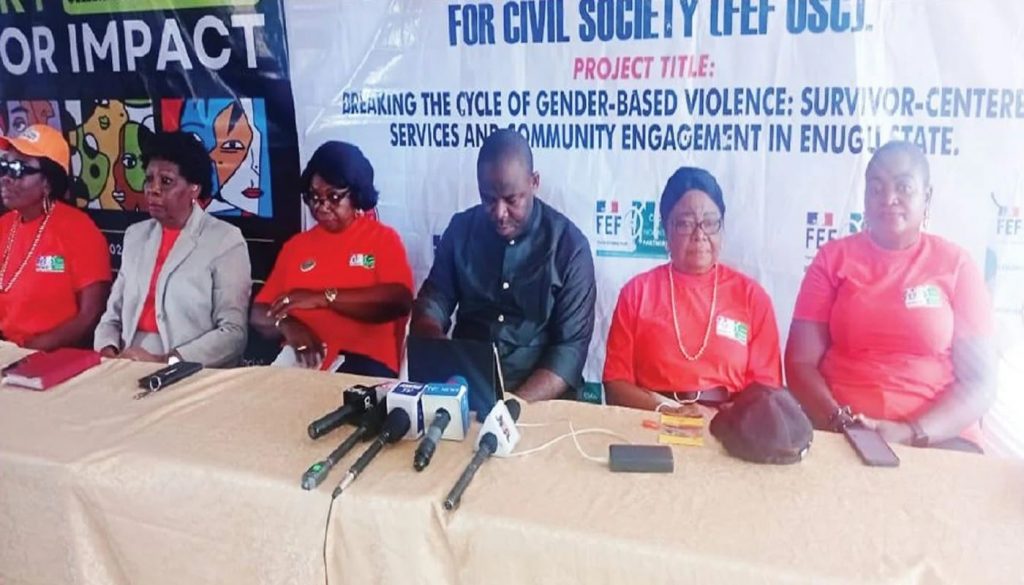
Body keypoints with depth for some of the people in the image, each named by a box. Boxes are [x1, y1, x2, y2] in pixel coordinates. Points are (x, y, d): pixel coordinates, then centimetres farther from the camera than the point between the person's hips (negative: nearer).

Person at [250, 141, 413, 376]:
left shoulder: (384, 238, 8)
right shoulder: (296, 244, 20)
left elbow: (399, 301, -10)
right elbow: (259, 314, 14)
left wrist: (324, 298, -11)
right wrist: (287, 324, -9)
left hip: (364, 364, -2)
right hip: (301, 361, 3)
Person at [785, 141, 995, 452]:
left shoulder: (956, 264, 6)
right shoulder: (832, 257, 7)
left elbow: (978, 382, 1)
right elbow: (800, 362, 1)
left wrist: (910, 433, -14)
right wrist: (839, 421, -15)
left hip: (937, 436, 0)